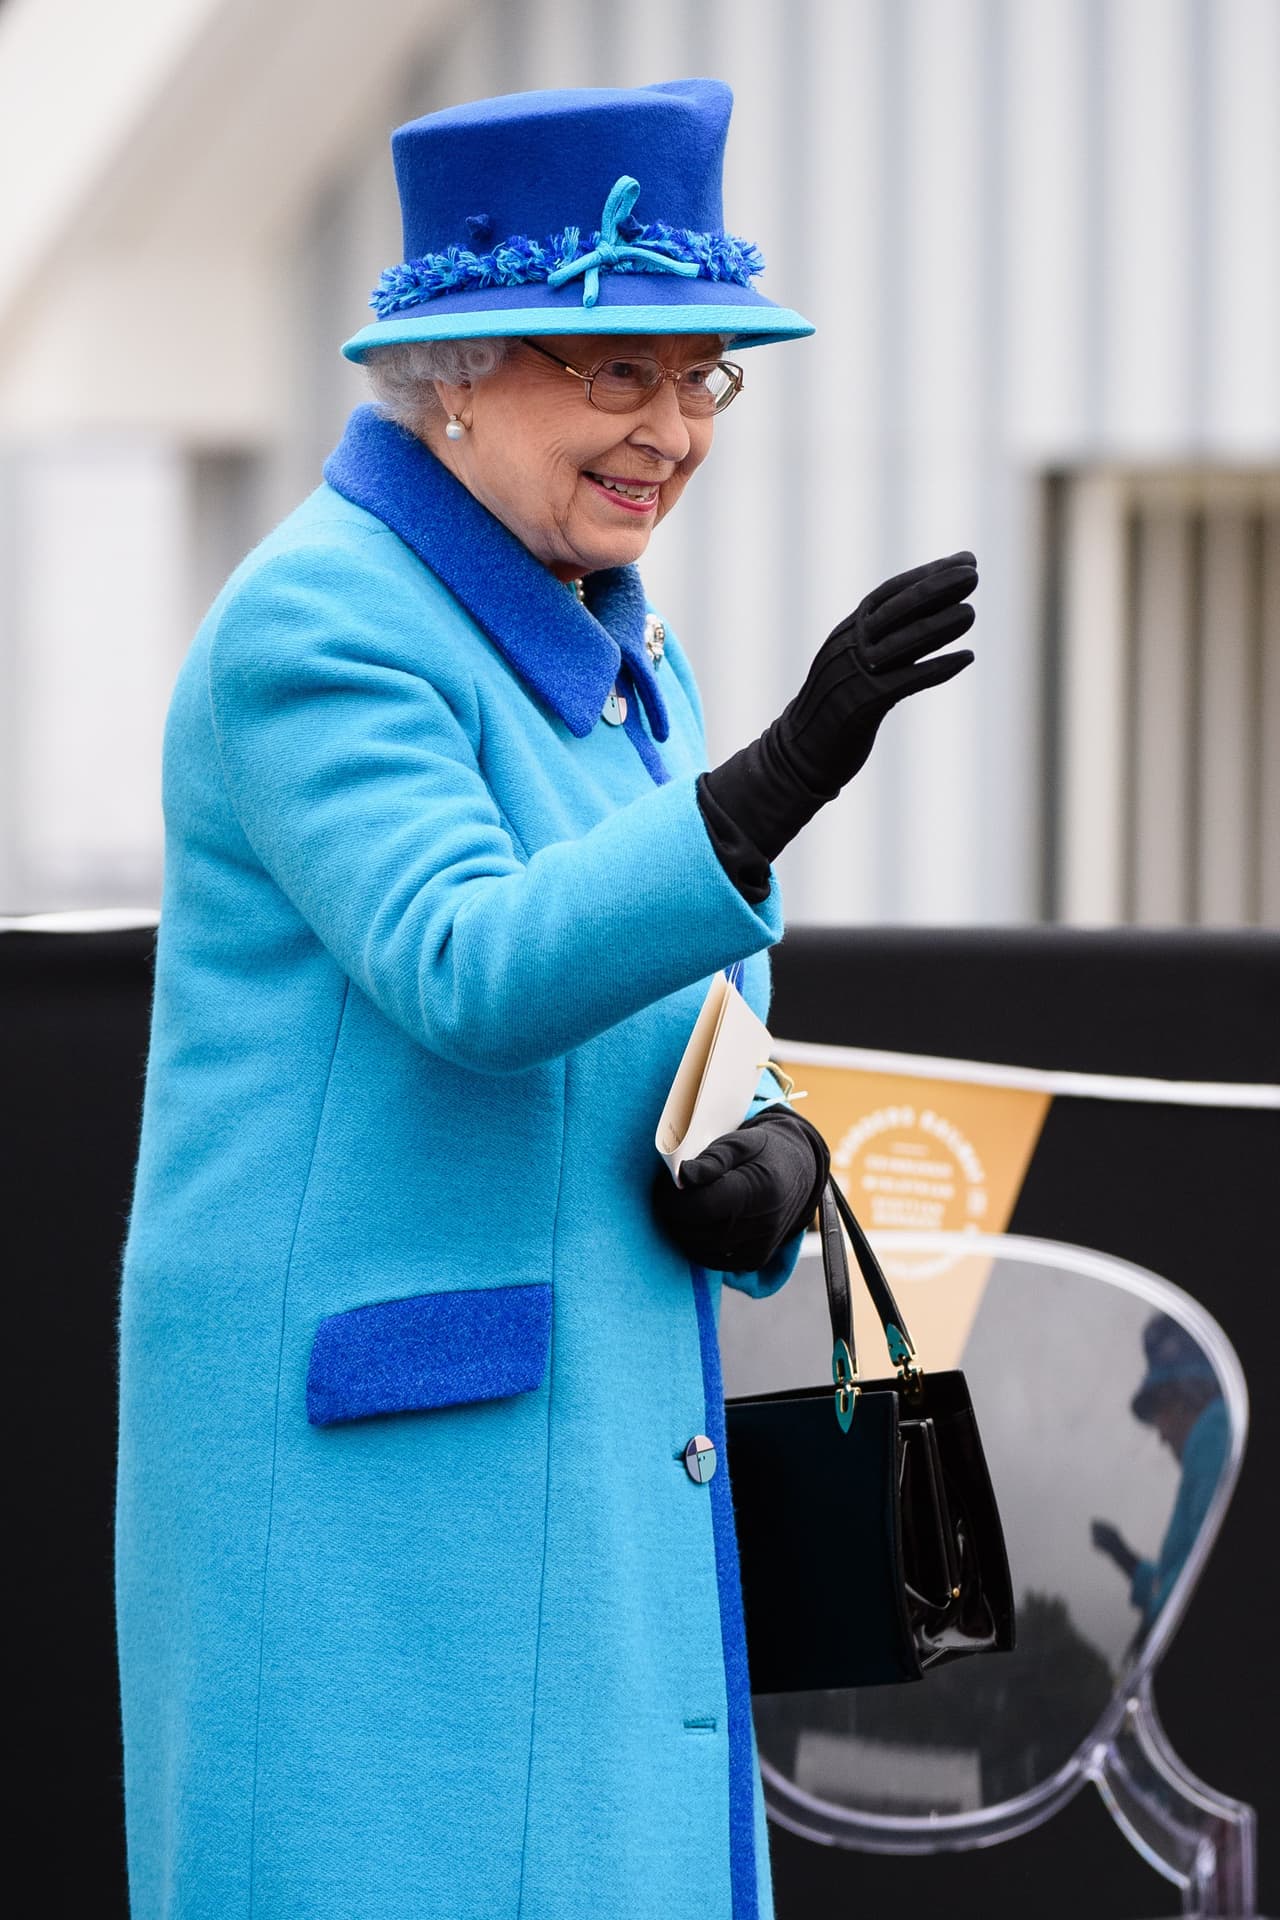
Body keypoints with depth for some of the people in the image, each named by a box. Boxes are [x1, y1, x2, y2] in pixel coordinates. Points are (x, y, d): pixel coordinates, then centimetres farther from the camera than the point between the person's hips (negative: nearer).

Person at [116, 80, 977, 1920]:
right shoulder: (314, 627, -11)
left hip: (585, 1456, 9)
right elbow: (468, 975, -25)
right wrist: (777, 781, -36)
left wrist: (772, 1163, -3)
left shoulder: (608, 645, 17)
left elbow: (710, 1044, 21)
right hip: (362, 1457, -9)